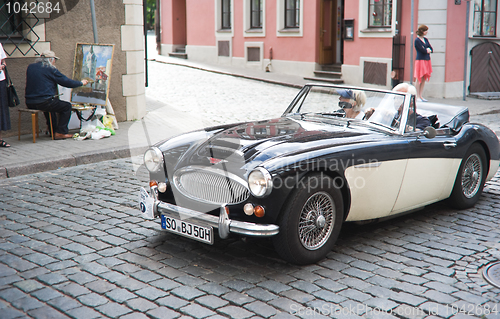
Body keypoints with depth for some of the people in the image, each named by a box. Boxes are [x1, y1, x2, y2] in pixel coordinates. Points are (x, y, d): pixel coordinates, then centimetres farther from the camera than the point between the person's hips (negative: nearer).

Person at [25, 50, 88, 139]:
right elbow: (66, 82, -3)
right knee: (67, 106, 10)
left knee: (50, 105, 36)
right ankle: (60, 133, 5)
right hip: (43, 102, -8)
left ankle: (53, 131, 37)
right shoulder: (50, 69, -8)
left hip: (29, 103, 8)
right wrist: (81, 83, 12)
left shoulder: (30, 67, 12)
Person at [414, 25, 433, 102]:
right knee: (419, 79, -5)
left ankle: (420, 96, 12)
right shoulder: (417, 40, -8)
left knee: (424, 79, 7)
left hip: (427, 61, 7)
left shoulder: (425, 39, 15)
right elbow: (423, 51, -15)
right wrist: (427, 50, 3)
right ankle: (417, 96, 0)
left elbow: (431, 50, 9)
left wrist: (427, 50, -9)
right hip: (420, 60, -7)